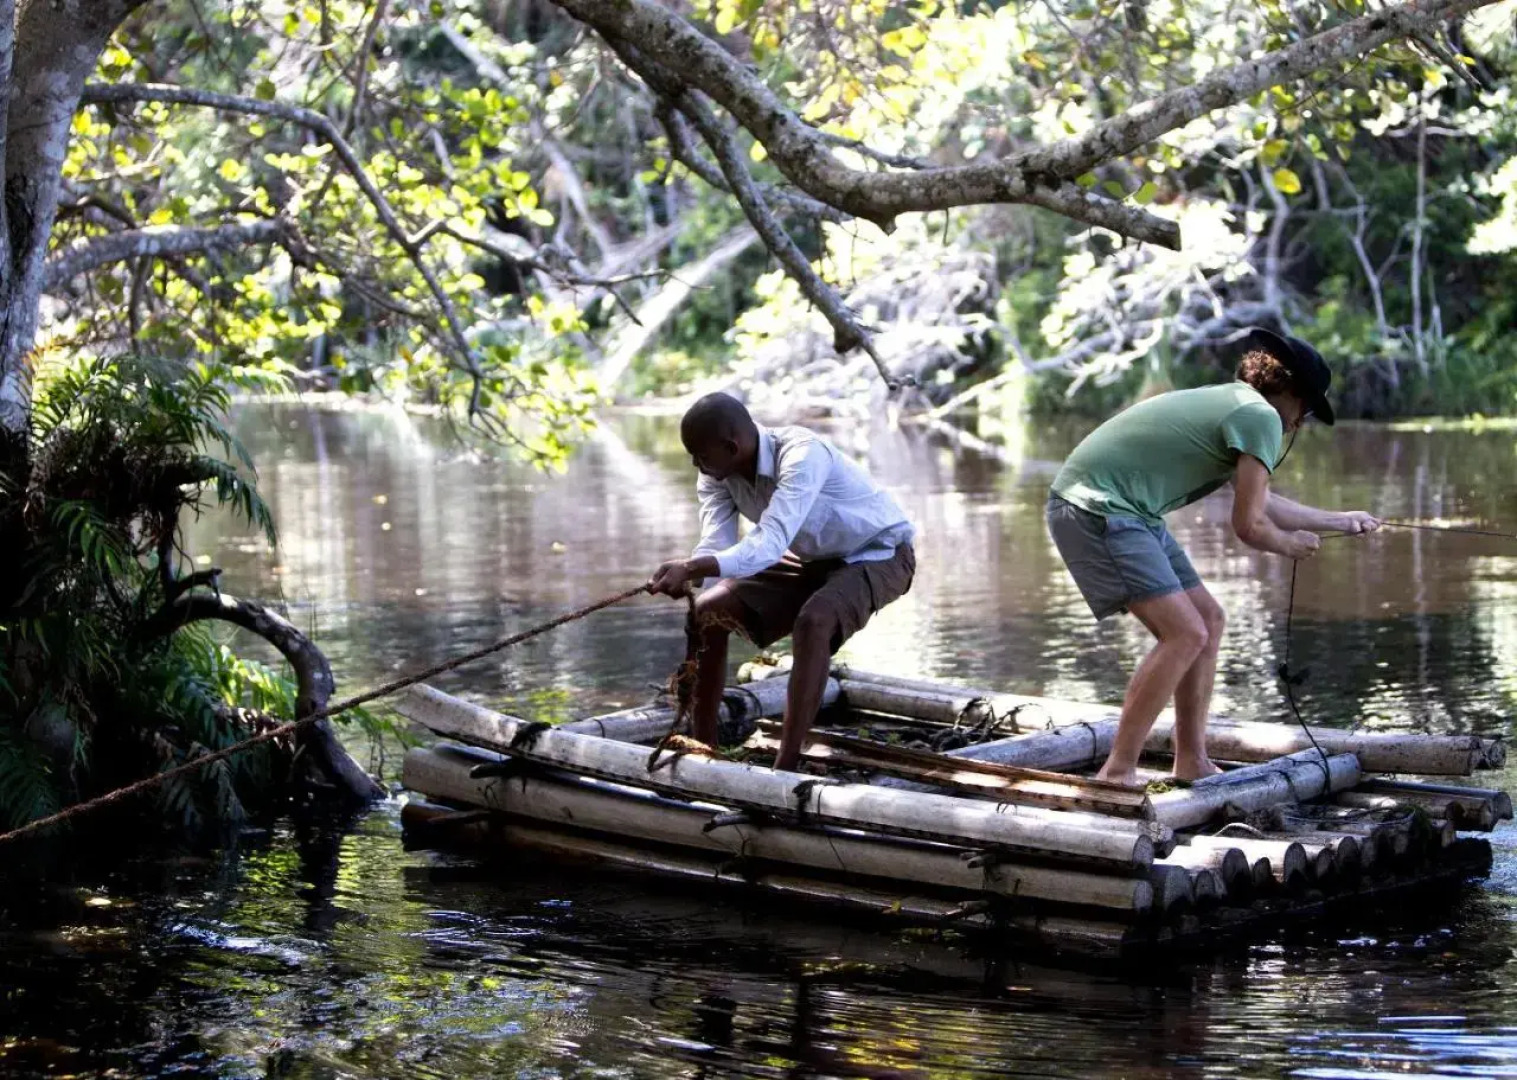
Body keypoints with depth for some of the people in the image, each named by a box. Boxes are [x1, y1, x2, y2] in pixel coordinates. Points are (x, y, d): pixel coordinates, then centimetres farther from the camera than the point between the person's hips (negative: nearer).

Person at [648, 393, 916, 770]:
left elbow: (770, 544, -46)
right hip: (812, 559, 8)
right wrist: (683, 575, -45)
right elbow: (716, 546, -22)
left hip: (879, 552, -8)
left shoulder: (802, 455, -35)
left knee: (813, 620, -35)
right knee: (708, 611, -5)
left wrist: (692, 568, -57)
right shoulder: (717, 476, -12)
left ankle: (786, 767, -35)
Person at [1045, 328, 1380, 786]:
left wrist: (1339, 521, 44)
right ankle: (1117, 774, -13)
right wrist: (1289, 545, 12)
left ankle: (1191, 762, 18)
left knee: (1207, 619, 14)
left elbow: (1262, 503, 34)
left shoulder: (1228, 404, 21)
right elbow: (1249, 526, -9)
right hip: (1096, 508, -10)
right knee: (1184, 633, -15)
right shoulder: (1261, 417, -10)